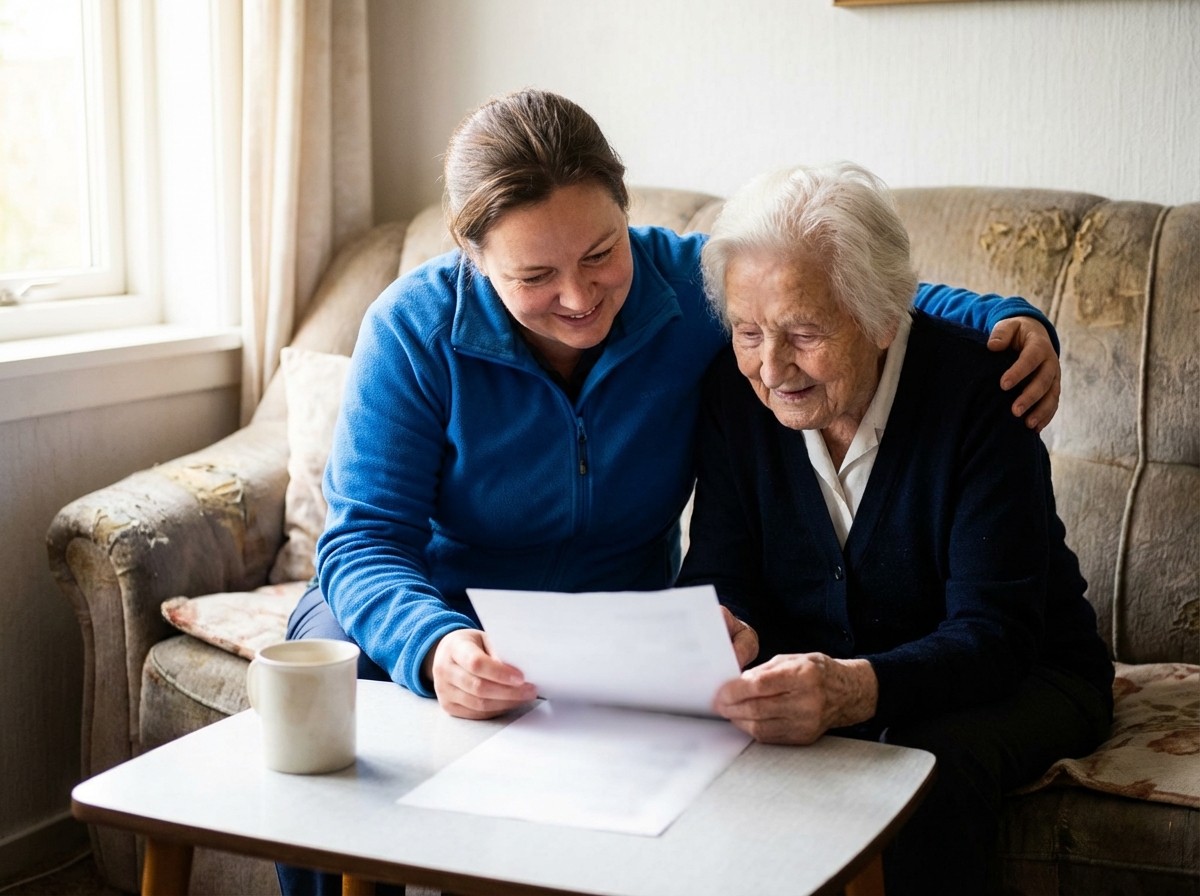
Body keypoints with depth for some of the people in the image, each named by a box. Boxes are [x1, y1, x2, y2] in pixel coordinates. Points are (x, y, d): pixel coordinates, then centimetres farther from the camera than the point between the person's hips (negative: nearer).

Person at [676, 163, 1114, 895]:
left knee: (932, 766, -37)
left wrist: (855, 690, -48)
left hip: (1019, 679, -3)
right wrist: (722, 635, -33)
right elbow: (719, 574, -7)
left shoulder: (978, 389, -23)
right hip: (818, 674, 4)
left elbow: (994, 636, -28)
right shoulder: (738, 389, -9)